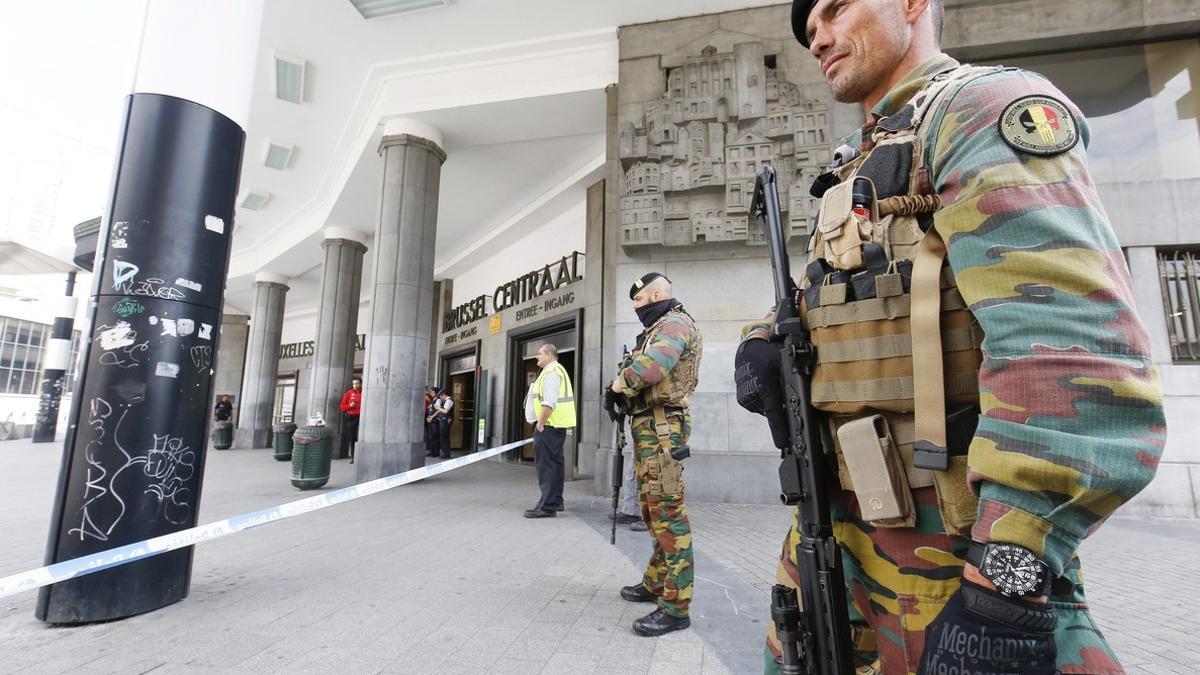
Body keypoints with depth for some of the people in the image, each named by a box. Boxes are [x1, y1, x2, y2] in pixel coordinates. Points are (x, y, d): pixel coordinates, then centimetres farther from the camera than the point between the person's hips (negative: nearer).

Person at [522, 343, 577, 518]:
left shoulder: (550, 371, -13)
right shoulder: (558, 370, 20)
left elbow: (549, 402, -23)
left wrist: (540, 423, -18)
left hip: (549, 425, -11)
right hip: (557, 425, 11)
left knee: (546, 464, -8)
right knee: (555, 462, 16)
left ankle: (547, 506, -5)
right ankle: (555, 501, 25)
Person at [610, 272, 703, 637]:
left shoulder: (675, 323, -10)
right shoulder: (658, 328, 22)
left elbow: (648, 369, -27)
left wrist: (621, 382, -9)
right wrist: (625, 387, -1)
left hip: (661, 426, -11)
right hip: (646, 427, 11)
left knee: (667, 512, -8)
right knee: (651, 508, 17)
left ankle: (675, 605, -1)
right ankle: (655, 583, 30)